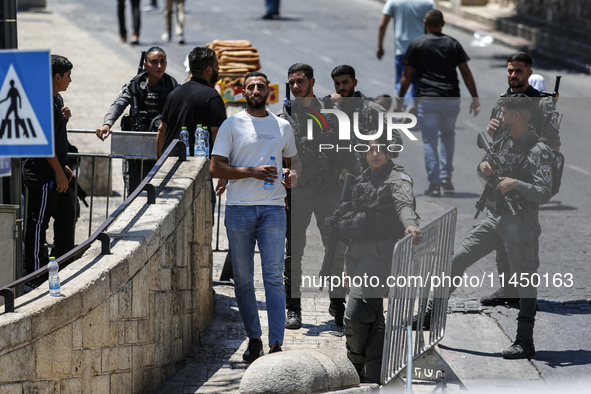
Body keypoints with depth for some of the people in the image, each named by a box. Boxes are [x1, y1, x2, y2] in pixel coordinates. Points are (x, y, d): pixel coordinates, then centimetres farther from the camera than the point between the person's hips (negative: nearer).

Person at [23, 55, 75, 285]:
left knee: (66, 217, 15)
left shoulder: (53, 101, 14)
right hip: (42, 176, -11)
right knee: (38, 223, -3)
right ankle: (35, 275, 3)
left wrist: (63, 167, 21)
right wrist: (58, 171, -19)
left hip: (54, 174, 11)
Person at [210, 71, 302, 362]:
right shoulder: (232, 125, 4)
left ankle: (276, 344, -10)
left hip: (273, 209, 1)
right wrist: (252, 172, -13)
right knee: (243, 279, 4)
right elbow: (216, 168, -2)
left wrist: (293, 173, 2)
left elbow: (293, 159, 26)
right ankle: (254, 339, 16)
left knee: (274, 277, -8)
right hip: (239, 209, -1)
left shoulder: (282, 127, 13)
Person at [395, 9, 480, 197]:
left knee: (430, 141, 2)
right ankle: (446, 176, 13)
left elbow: (407, 75, 2)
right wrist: (475, 98, 10)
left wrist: (400, 100, 9)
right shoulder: (453, 44, 8)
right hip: (452, 99, 3)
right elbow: (466, 73, 5)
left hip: (428, 99, -3)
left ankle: (434, 184, -5)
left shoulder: (416, 44, 3)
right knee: (448, 136, 23)